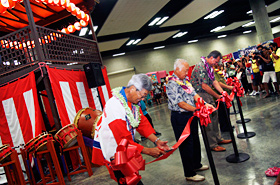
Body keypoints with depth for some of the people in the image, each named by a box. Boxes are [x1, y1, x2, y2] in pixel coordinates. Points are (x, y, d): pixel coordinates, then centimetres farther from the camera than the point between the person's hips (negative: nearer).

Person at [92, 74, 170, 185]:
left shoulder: (133, 102, -2)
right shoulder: (115, 106, -29)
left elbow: (143, 123, 4)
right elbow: (123, 139, -28)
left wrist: (156, 141, -9)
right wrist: (149, 151, -24)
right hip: (110, 150, -8)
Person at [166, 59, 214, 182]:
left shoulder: (185, 80, 8)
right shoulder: (171, 84, -20)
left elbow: (194, 94, 6)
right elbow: (181, 103, -24)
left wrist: (205, 104, -8)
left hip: (191, 114, 9)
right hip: (180, 117, -9)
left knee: (195, 140, 20)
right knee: (186, 144, 1)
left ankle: (196, 164, 41)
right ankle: (189, 174, 15)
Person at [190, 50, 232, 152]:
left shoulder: (209, 66, 11)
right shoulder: (200, 66, -21)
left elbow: (214, 81, 9)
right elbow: (204, 86, -23)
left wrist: (223, 93, -3)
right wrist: (218, 96, -15)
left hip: (208, 94, 10)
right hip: (200, 94, -10)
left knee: (214, 116, 15)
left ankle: (218, 138, 29)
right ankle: (212, 145, 5)